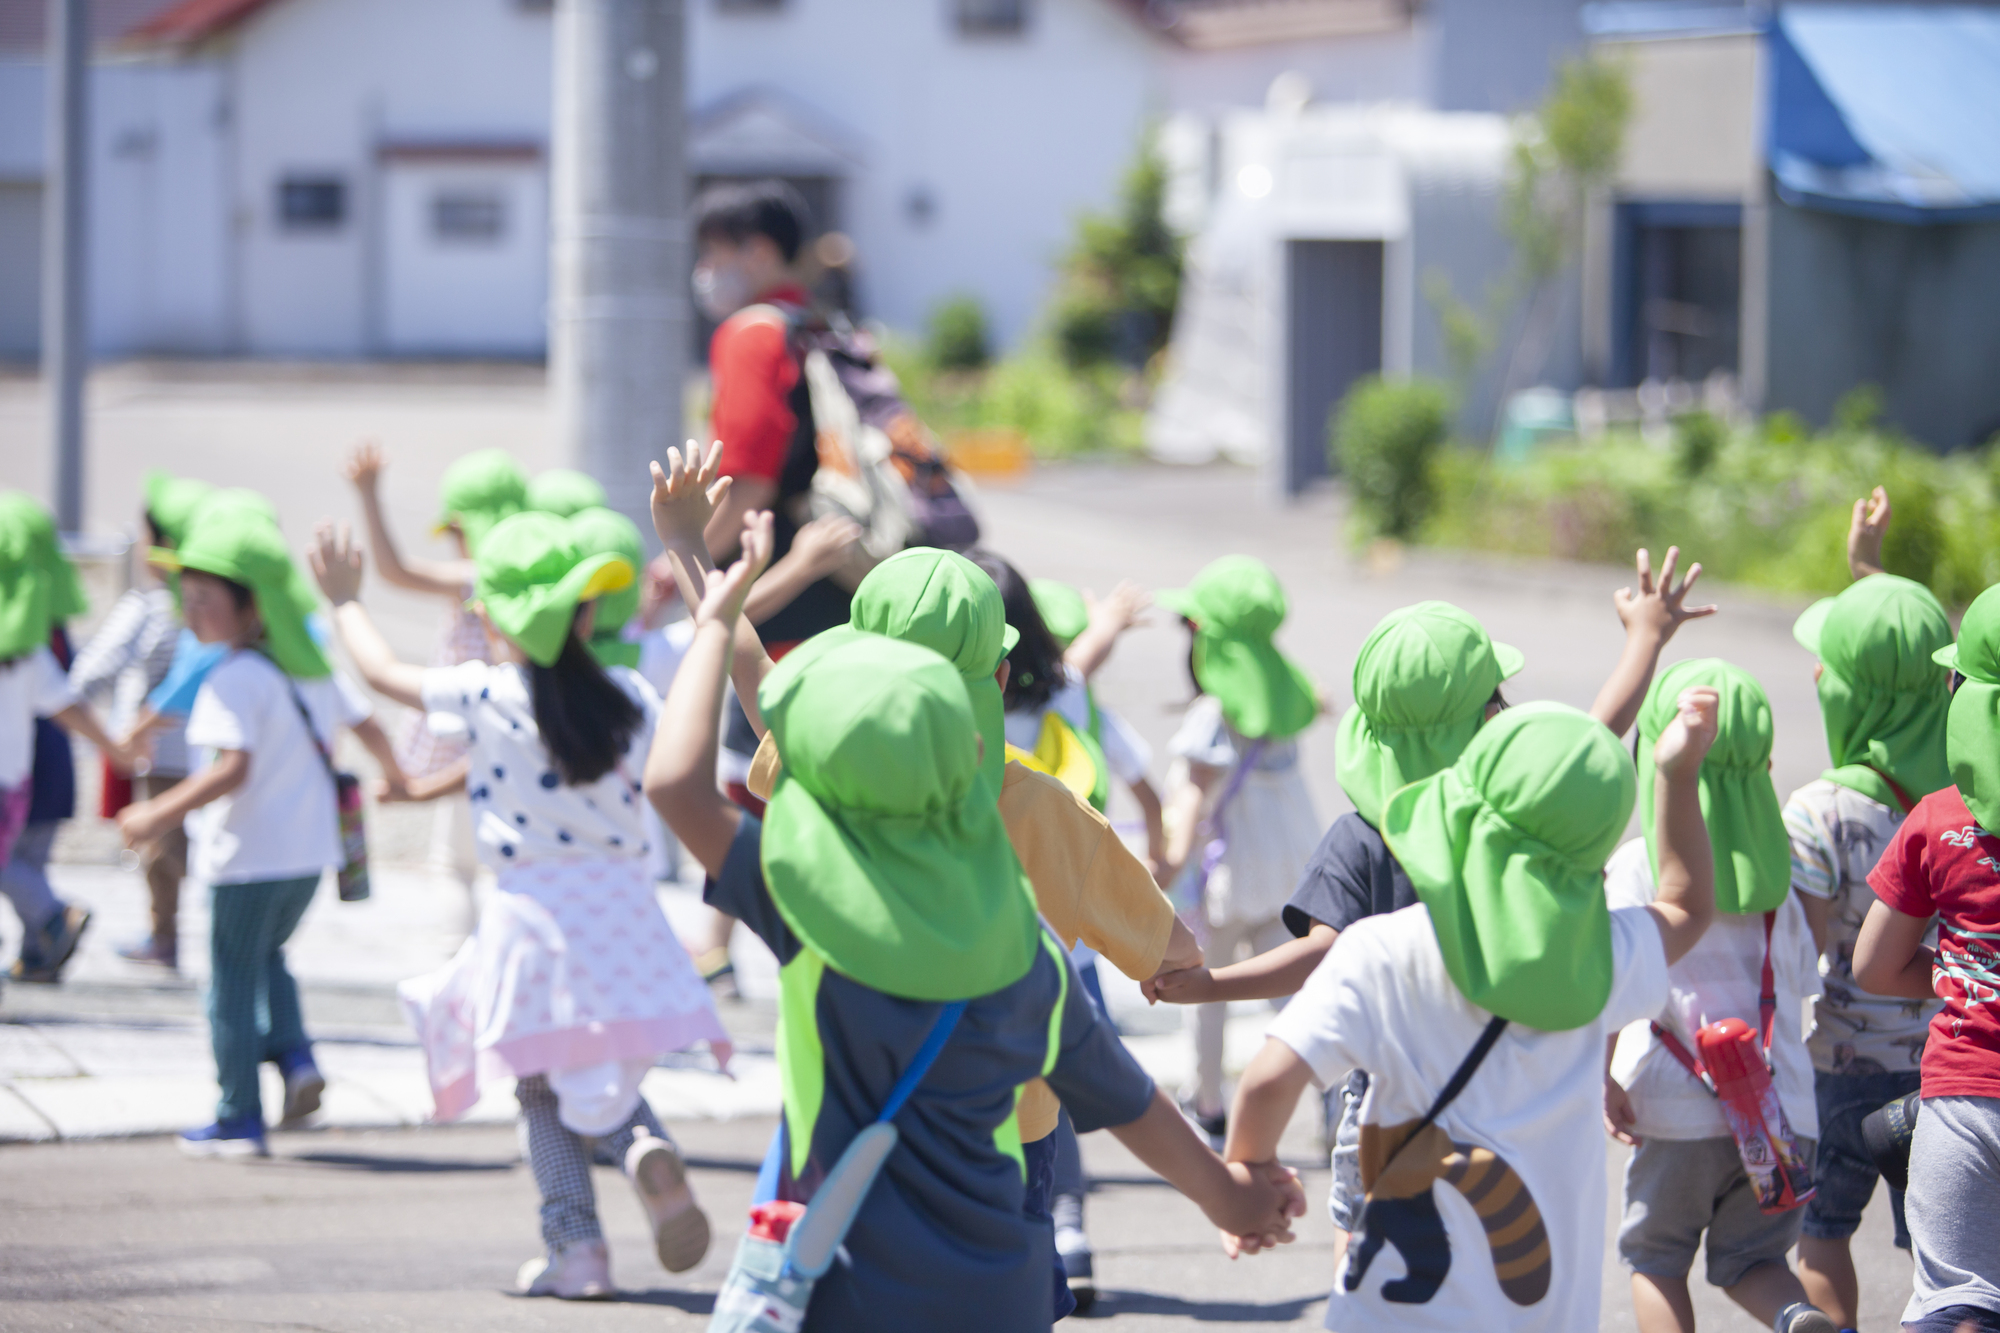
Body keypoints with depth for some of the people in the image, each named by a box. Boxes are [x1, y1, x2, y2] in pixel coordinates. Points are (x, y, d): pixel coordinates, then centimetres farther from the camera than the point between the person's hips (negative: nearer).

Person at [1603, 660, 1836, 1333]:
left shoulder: (1639, 865, -6)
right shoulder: (1781, 868, 6)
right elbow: (1800, 984, 11)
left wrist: (1604, 1078, -11)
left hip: (1680, 1105, -3)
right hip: (1782, 1105, 3)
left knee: (1654, 1255, 18)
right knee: (1752, 1258, 15)